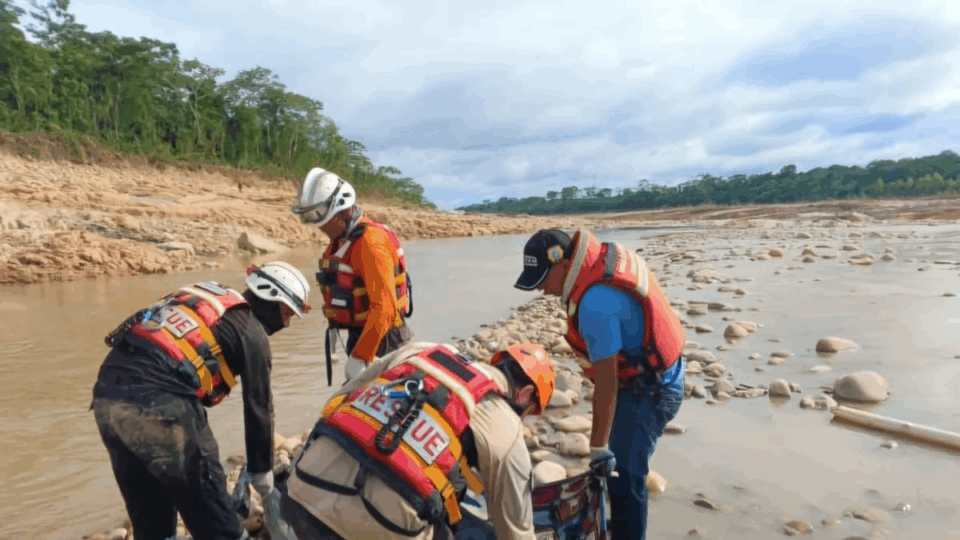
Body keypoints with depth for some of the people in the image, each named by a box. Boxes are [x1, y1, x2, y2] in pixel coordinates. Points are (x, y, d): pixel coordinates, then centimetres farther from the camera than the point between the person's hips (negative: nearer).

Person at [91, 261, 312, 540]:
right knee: (208, 504, 9)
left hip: (107, 392, 8)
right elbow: (258, 407, 6)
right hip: (159, 400, -8)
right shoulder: (251, 330, 3)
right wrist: (262, 471, 19)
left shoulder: (209, 300, 25)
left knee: (147, 511, 23)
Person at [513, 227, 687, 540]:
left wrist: (599, 447, -22)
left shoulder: (595, 304, -32)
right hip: (656, 378, 10)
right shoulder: (607, 254, -3)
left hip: (648, 391, -10)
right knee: (625, 466, 23)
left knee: (624, 477, -2)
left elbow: (607, 381, -29)